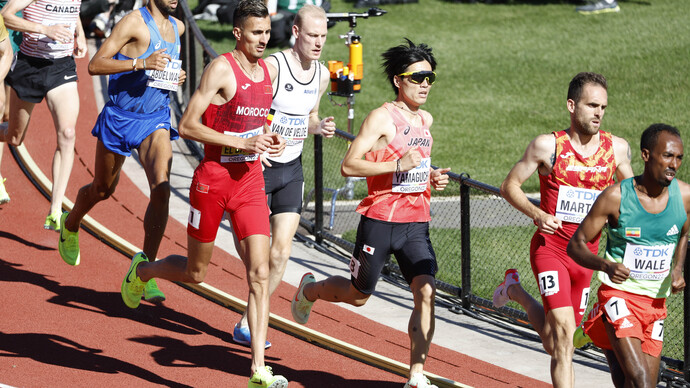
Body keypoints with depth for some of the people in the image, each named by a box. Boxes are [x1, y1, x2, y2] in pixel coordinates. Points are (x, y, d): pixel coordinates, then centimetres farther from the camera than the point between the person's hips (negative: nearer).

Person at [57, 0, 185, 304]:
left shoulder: (177, 27, 6)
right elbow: (94, 65, -21)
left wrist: (176, 76, 7)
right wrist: (141, 63, -31)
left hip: (155, 121, 4)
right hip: (119, 118, -4)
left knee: (161, 190, -18)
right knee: (102, 190, 16)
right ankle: (70, 225, 50)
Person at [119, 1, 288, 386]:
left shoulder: (267, 72, 8)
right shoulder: (221, 69, -14)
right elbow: (187, 125, -17)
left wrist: (269, 139, 3)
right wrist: (242, 143, -22)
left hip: (251, 179, 5)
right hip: (213, 177, -5)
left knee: (260, 273, -7)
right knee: (195, 273, 10)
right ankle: (142, 270, 43)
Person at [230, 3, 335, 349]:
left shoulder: (321, 75, 4)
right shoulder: (271, 68, -18)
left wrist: (320, 126, -2)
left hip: (292, 170, 6)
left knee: (280, 253, -1)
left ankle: (247, 324, 9)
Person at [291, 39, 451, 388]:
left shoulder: (425, 120, 12)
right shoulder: (382, 117, -11)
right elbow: (349, 165, -18)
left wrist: (431, 176, 11)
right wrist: (398, 165, -24)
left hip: (416, 222, 5)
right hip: (380, 219, -5)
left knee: (426, 292, -13)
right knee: (357, 295, 11)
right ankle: (309, 289, 45)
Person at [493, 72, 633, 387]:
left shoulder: (617, 148, 2)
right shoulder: (548, 146, -9)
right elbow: (509, 186, -2)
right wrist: (537, 215, -19)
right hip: (550, 247, -5)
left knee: (555, 343, 15)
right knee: (564, 330, -20)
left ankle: (516, 292, 42)